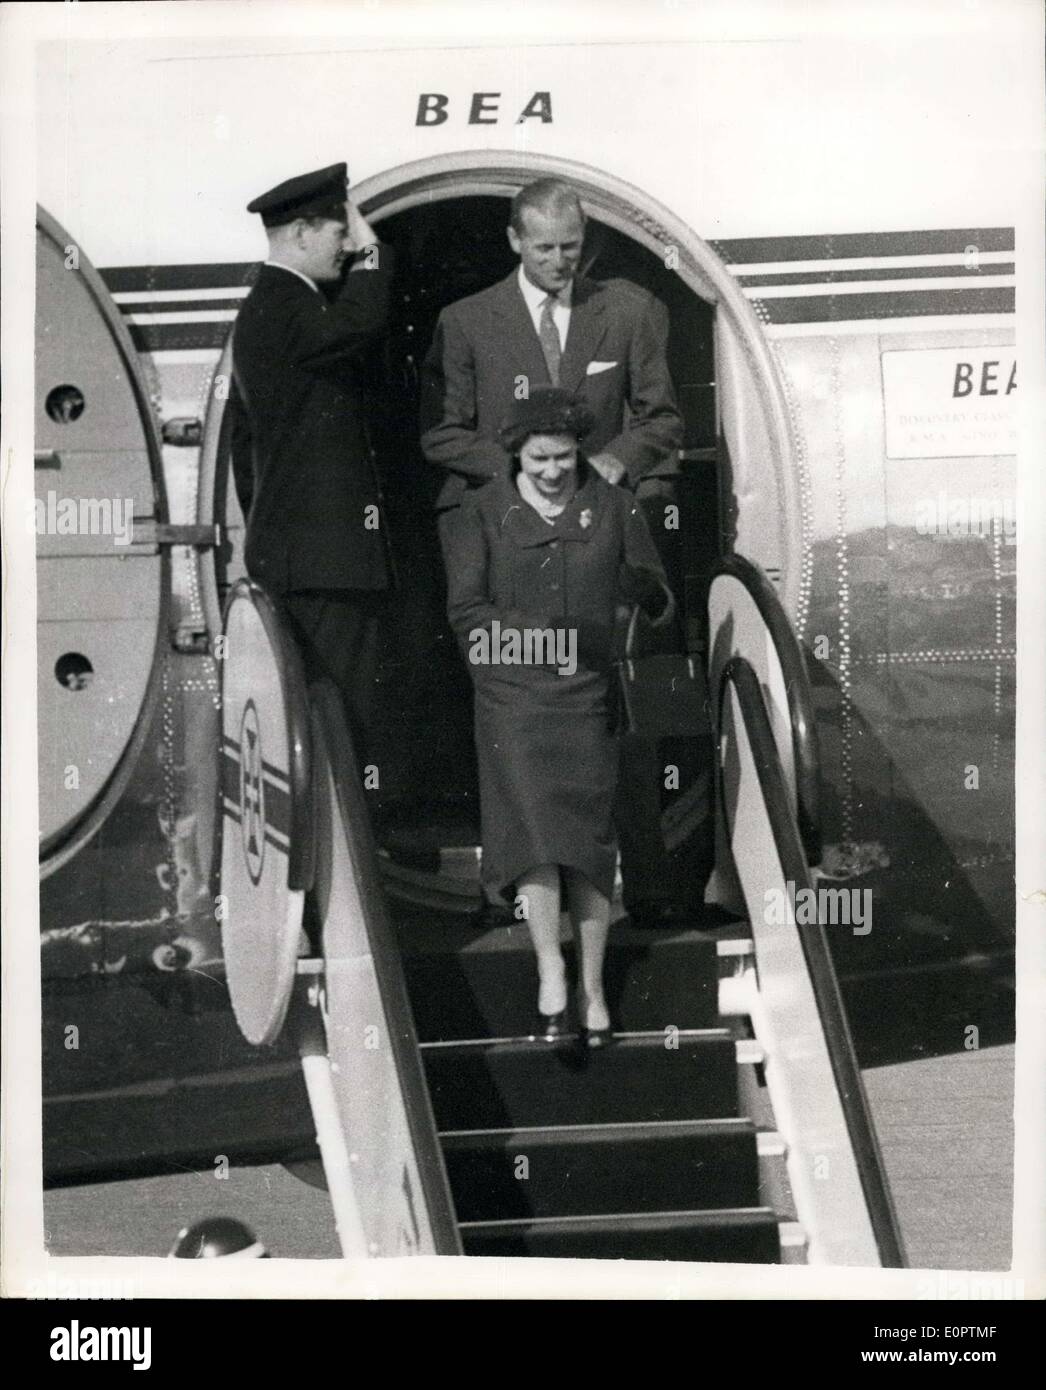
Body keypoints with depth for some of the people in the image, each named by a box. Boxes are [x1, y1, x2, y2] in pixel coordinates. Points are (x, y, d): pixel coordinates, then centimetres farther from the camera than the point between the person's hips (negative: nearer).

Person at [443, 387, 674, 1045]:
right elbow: (466, 608, -2)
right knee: (532, 824, -12)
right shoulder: (484, 511, 3)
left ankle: (593, 988, 11)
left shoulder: (615, 508, 6)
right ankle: (551, 973, -4)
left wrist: (646, 591, -16)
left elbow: (661, 605, 8)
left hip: (590, 695, 1)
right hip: (513, 696, -1)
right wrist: (542, 639, -15)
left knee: (590, 836, 2)